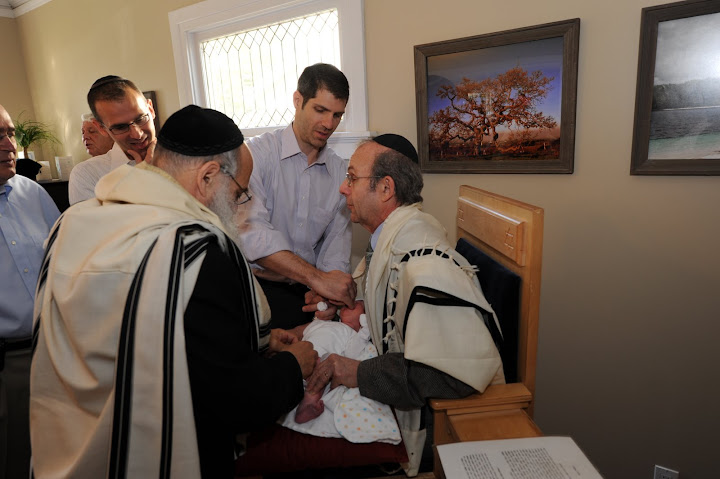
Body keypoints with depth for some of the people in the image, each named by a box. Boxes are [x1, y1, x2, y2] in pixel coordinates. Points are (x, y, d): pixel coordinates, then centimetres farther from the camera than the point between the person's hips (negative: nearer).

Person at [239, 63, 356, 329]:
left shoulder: (341, 171, 8)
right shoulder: (256, 153, -6)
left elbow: (336, 243, 4)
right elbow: (250, 230, -21)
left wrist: (325, 292, -16)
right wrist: (317, 278, -27)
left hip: (307, 288, 4)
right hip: (258, 285, -4)